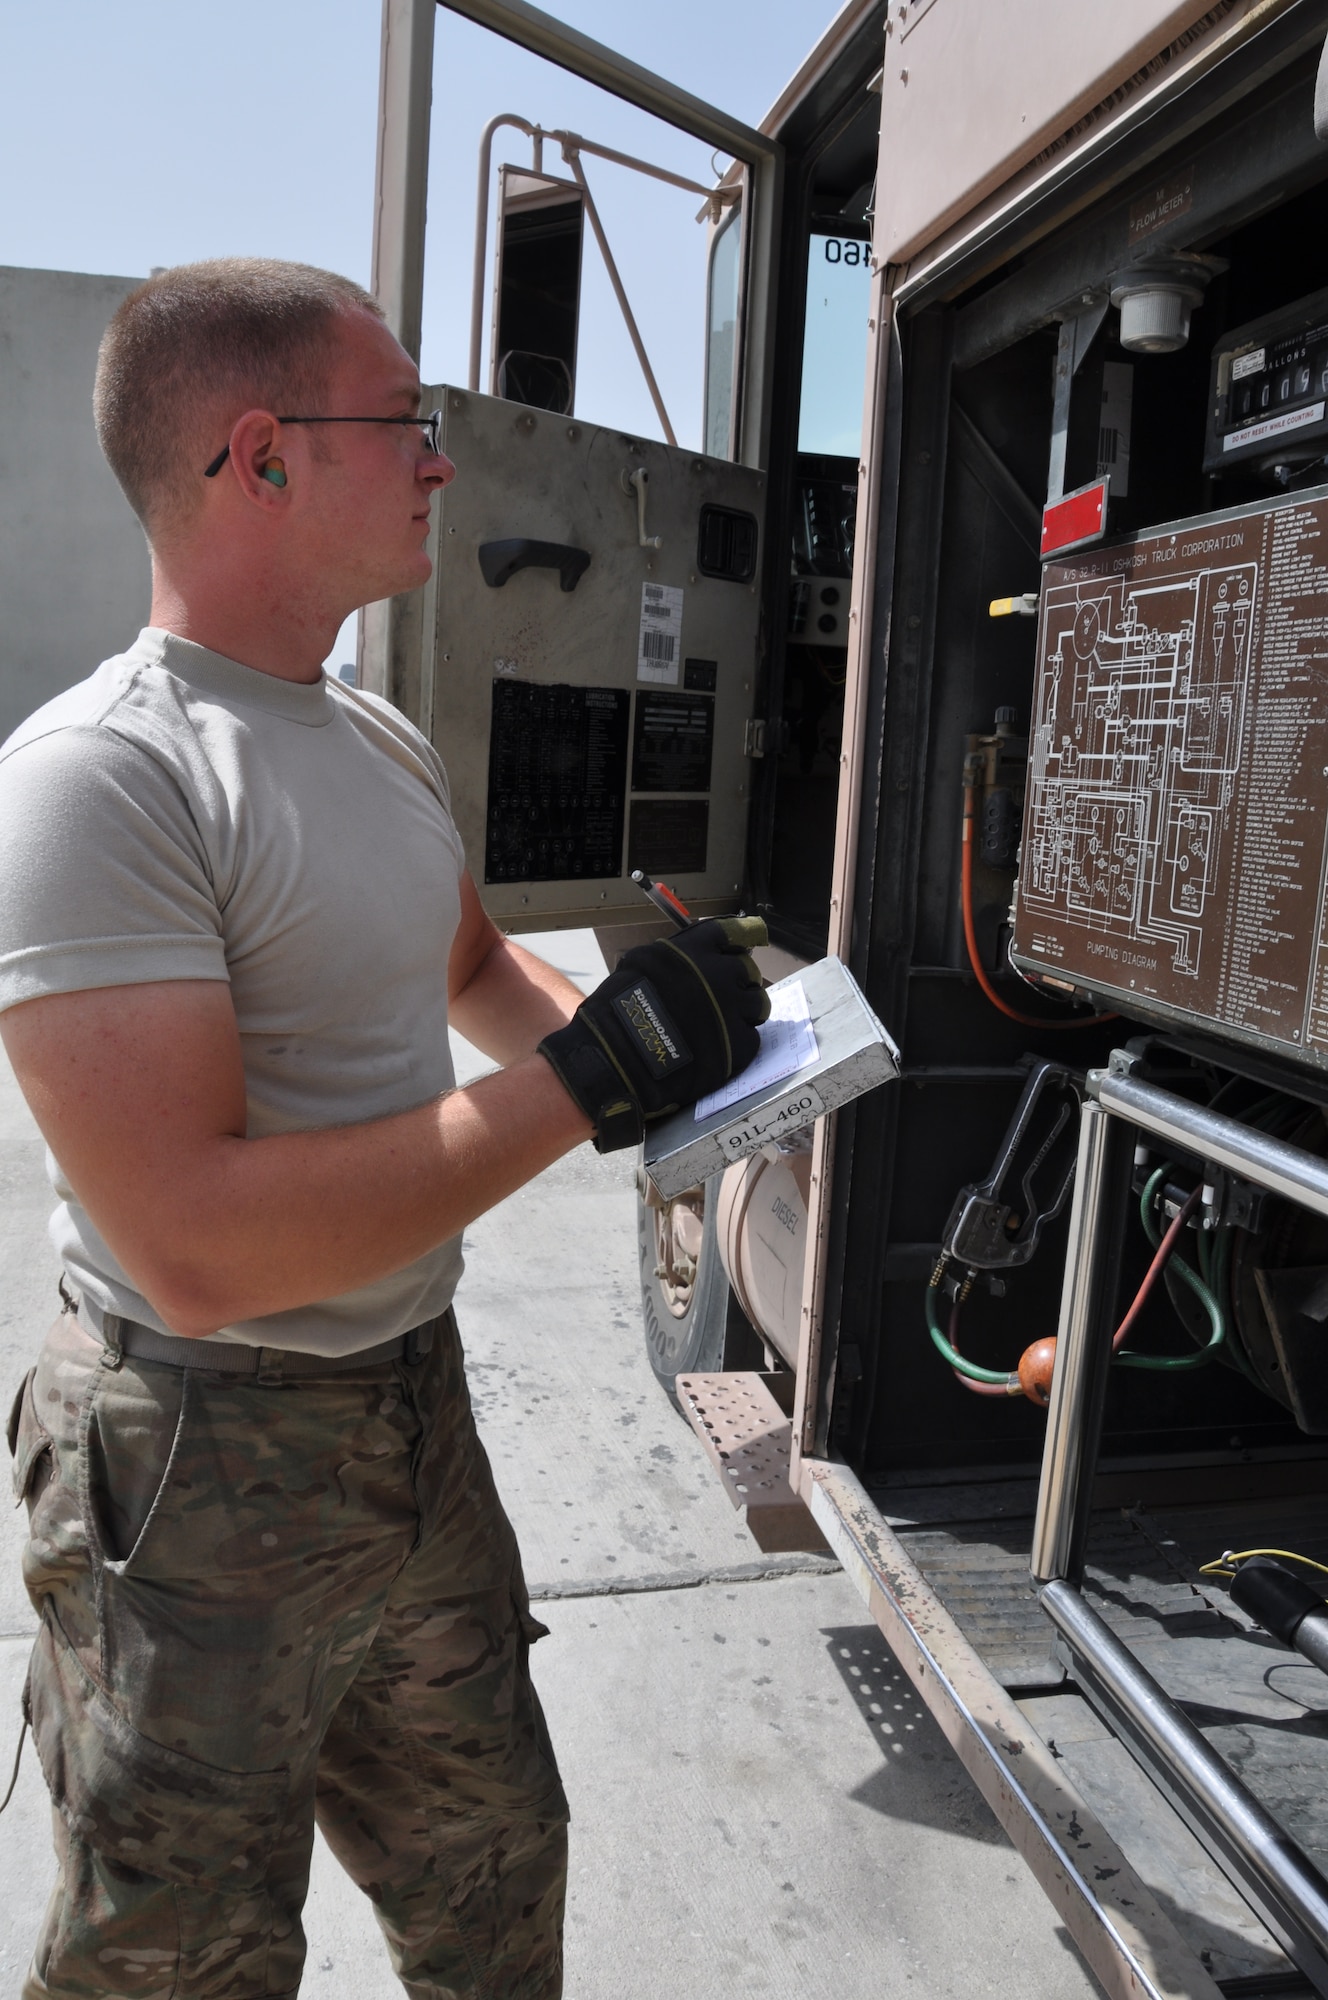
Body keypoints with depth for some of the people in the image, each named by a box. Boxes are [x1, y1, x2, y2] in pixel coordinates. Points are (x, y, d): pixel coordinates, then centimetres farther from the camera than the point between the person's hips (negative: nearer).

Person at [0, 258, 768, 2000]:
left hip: (418, 1407, 8)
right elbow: (198, 1249, -29)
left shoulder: (386, 743, 6)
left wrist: (645, 1042, 3)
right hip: (207, 1478, -7)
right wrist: (586, 1083, -26)